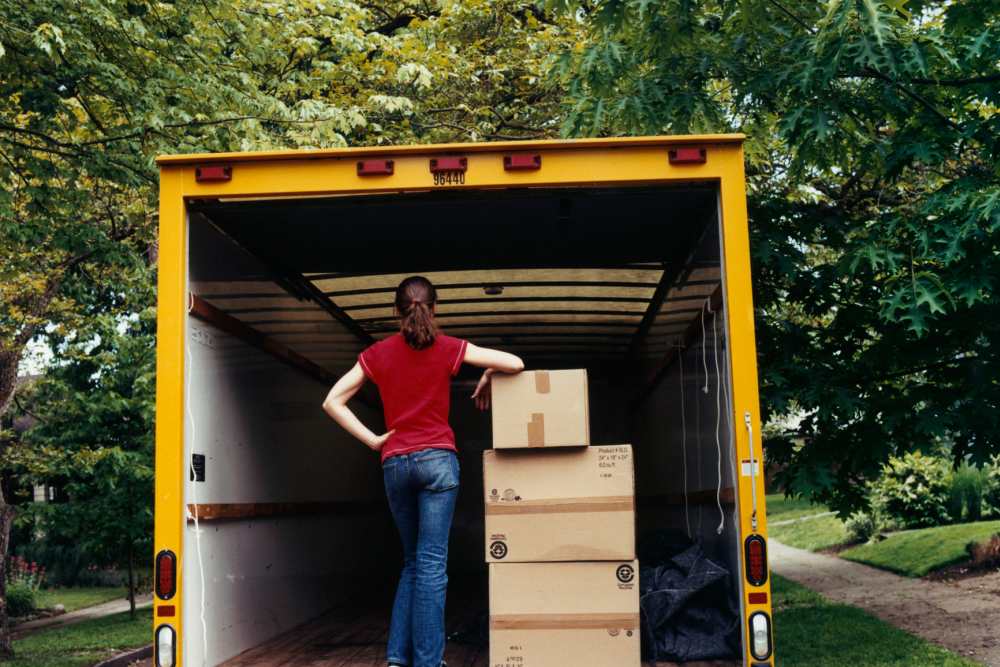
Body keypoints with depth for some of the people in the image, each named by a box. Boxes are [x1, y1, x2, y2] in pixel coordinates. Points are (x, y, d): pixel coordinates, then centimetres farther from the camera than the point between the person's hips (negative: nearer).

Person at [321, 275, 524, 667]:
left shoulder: (377, 354, 6)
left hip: (395, 465, 3)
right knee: (432, 563, -1)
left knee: (413, 561, 15)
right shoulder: (449, 349, 0)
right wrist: (486, 380, 13)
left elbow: (332, 402, 4)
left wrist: (371, 440, 4)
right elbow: (515, 364, -4)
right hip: (437, 459, -3)